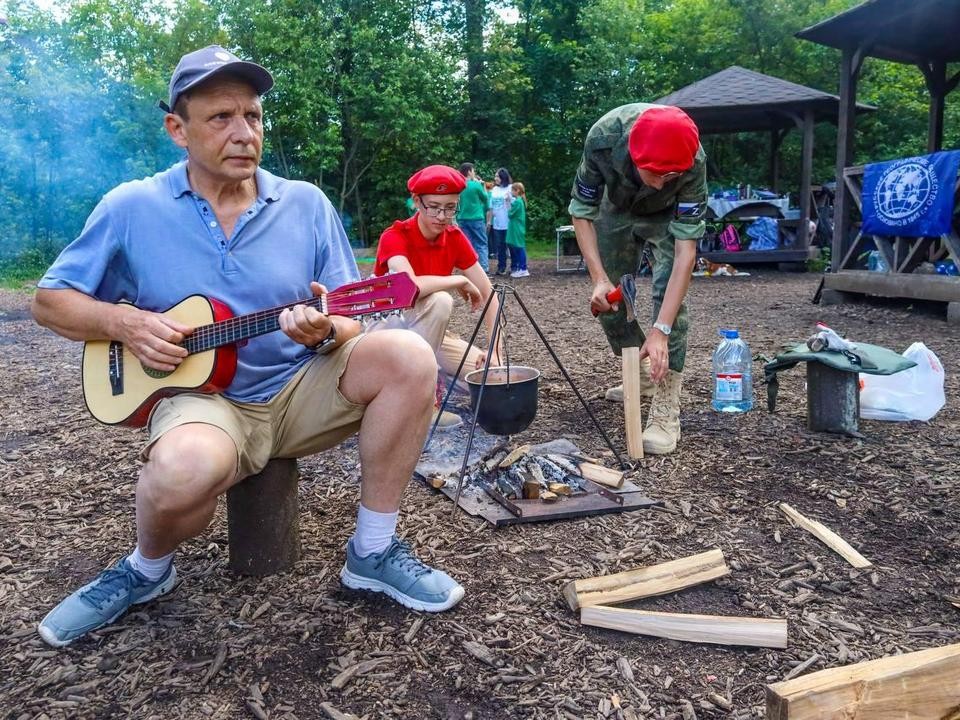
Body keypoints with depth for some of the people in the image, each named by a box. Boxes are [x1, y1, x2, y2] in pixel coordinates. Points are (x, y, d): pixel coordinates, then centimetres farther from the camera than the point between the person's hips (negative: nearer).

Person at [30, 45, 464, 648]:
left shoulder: (307, 204, 3)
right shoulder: (132, 208, 0)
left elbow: (353, 326, 2)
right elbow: (51, 301, 8)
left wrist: (325, 331, -23)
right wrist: (126, 324, -12)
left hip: (301, 390, 3)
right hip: (201, 396, -2)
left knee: (407, 356, -25)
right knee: (184, 471, -38)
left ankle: (373, 552, -10)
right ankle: (147, 570, 1)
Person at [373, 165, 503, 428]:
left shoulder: (455, 237, -4)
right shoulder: (395, 237, -20)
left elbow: (488, 295, -4)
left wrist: (495, 350, -17)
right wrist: (460, 282, -26)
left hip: (430, 333, 5)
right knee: (439, 300, -33)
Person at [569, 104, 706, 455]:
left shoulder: (692, 163, -39)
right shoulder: (603, 137, -37)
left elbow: (686, 249, -38)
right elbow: (582, 212, -23)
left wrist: (661, 330, -44)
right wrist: (599, 279, -34)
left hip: (669, 216, -2)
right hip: (618, 209, 3)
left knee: (668, 292, -22)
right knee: (608, 299, 3)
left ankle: (666, 411, -18)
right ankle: (641, 376, 27)